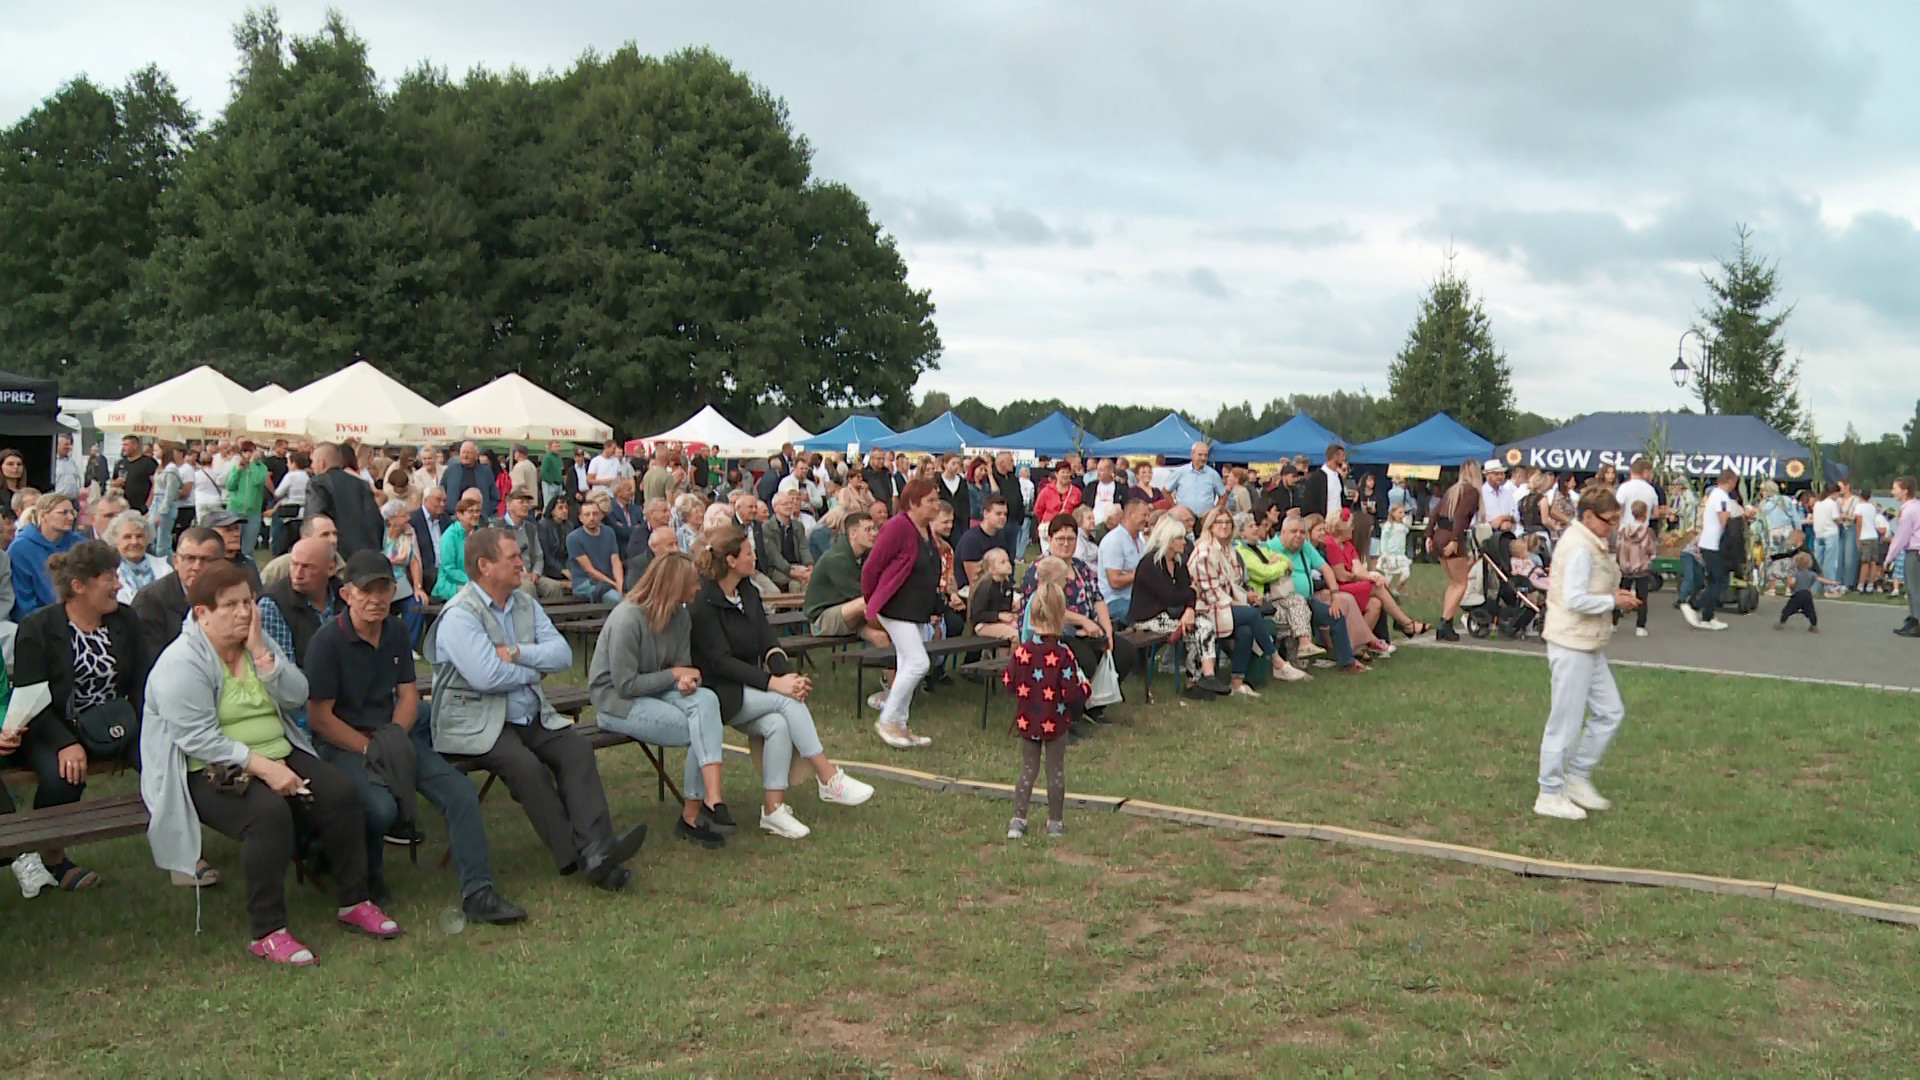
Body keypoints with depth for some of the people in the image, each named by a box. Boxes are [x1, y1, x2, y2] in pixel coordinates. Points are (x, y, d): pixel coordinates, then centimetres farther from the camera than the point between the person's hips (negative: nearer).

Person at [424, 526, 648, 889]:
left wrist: (517, 653, -14)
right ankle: (578, 856, -22)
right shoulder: (459, 615, -11)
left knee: (577, 748, -19)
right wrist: (534, 670, -6)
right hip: (476, 725, -6)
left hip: (530, 718, 7)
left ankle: (597, 847, -30)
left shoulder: (525, 604, 12)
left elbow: (562, 655, 2)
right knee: (527, 765, -30)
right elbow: (487, 676, -23)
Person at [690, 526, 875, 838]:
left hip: (749, 690, 6)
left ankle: (773, 810, -23)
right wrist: (772, 683, -28)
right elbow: (719, 662, -19)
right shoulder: (703, 601, -14)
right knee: (787, 701, -26)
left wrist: (786, 673, -19)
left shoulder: (749, 593, 10)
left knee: (778, 724, -24)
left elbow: (768, 644, 3)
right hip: (719, 694, -6)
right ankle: (829, 780, -21)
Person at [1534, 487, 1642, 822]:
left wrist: (1615, 594, 4)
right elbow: (1575, 600, -26)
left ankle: (1578, 778, 24)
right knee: (1566, 722, -1)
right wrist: (1614, 601, -14)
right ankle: (1550, 795, 11)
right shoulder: (1579, 548, -19)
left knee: (1610, 713, 14)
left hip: (1589, 646, 10)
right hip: (1571, 646, -10)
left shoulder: (1592, 544, 13)